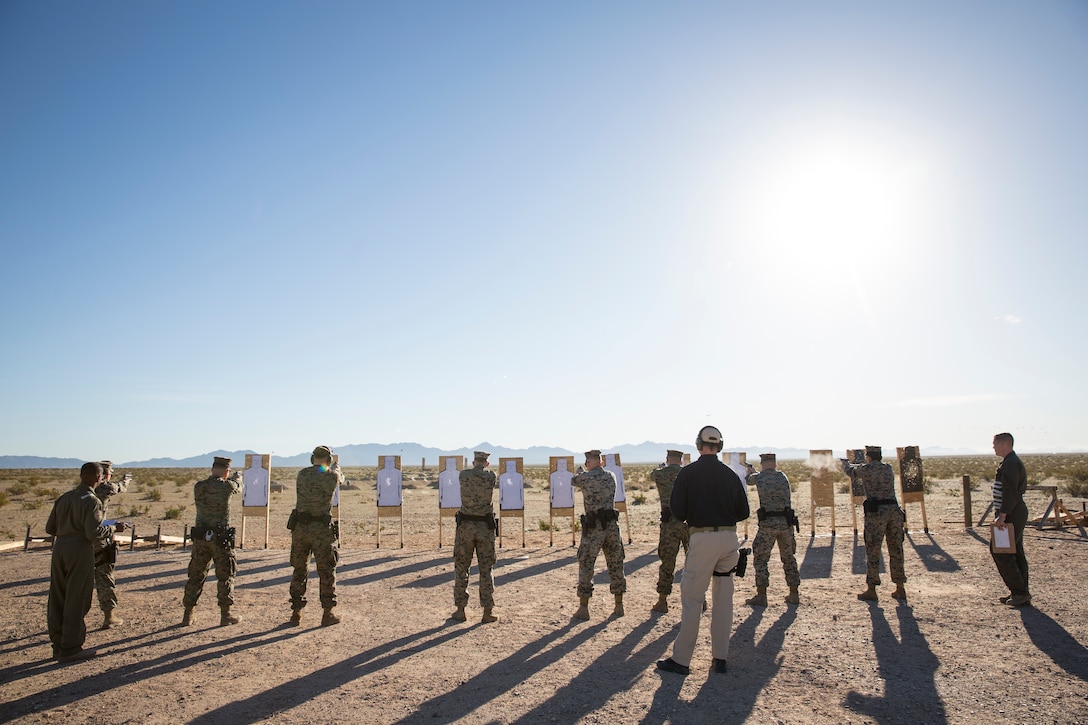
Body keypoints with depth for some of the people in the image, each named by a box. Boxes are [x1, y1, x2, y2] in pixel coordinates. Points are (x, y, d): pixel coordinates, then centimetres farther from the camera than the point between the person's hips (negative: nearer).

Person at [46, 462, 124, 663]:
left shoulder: (64, 498, 9)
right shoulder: (92, 501, -11)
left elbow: (50, 528, 12)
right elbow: (93, 532, -18)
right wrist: (114, 529, -3)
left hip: (60, 547, 7)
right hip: (80, 549, -7)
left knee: (57, 599, 14)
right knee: (76, 601, 1)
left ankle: (59, 644, 24)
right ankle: (70, 648, 7)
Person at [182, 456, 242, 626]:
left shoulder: (198, 487, -2)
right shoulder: (227, 486, -12)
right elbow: (237, 488, 10)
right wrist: (237, 478, 34)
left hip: (200, 537, 4)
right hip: (221, 538, -4)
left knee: (196, 575, 15)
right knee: (225, 576, 8)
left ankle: (187, 615, 21)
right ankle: (225, 615, 10)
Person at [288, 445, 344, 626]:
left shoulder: (302, 474, 3)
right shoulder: (331, 476, -6)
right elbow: (340, 478, 17)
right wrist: (336, 467, 40)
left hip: (300, 527, 3)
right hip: (321, 529, -3)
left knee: (299, 571, 15)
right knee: (326, 572, 8)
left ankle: (296, 613, 20)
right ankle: (328, 614, 13)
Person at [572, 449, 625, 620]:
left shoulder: (585, 477, -7)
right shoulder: (611, 476, 5)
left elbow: (572, 481, 14)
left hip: (593, 526, -4)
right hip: (612, 524, 4)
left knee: (586, 566, 4)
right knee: (616, 565, 13)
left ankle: (583, 608, 4)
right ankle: (619, 606, 19)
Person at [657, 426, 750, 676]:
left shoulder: (688, 473, -4)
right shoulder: (731, 475, 6)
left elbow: (676, 509, -6)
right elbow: (743, 512, 9)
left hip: (702, 537, -4)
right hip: (729, 538, 4)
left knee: (692, 598, 1)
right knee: (723, 599, 12)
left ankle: (681, 659, 5)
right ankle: (720, 658, 18)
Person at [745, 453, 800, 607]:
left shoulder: (758, 478, -4)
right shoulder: (783, 476, 5)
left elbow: (749, 479, 17)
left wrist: (752, 471, 40)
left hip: (768, 523, -4)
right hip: (786, 522, 4)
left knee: (761, 559, 5)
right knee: (789, 558, 17)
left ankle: (761, 596, 2)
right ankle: (794, 594, 22)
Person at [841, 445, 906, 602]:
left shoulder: (866, 469, -3)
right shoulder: (889, 469, 13)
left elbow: (850, 471, 15)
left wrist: (845, 463, 38)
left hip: (876, 512, -5)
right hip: (894, 510, 6)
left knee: (873, 551, 1)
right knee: (896, 551, 13)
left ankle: (871, 590, 4)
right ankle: (900, 589, 19)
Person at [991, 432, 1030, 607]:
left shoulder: (1010, 464, -17)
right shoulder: (1013, 462, 17)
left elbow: (1010, 492, -25)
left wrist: (1002, 515, -25)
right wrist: (1002, 514, 21)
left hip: (1011, 516, -11)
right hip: (1015, 515, 11)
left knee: (1001, 553, -7)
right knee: (1015, 554, 13)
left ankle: (1020, 593, -3)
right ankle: (1021, 594, 19)